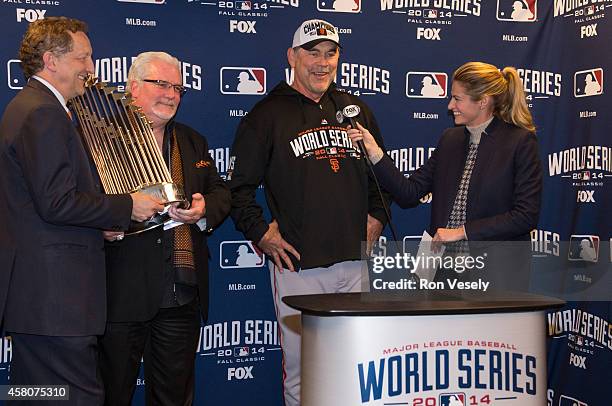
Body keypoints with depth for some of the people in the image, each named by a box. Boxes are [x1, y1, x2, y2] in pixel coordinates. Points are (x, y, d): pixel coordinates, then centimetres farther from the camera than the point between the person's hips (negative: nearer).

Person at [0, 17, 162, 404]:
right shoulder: (43, 114, -14)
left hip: (34, 295, 11)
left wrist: (104, 220, 14)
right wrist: (127, 206, -11)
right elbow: (57, 203, -21)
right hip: (55, 297, -11)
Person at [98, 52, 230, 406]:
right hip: (122, 293, -5)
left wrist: (204, 210, -7)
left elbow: (221, 193, 15)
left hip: (182, 296, 5)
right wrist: (105, 224, -26)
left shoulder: (193, 141, 19)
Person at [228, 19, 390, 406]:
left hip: (357, 262, 4)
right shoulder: (268, 115, 2)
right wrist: (262, 234, -7)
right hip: (298, 265, -4)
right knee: (300, 371, 4)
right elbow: (239, 186, 0)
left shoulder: (357, 111, 15)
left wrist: (376, 217, 12)